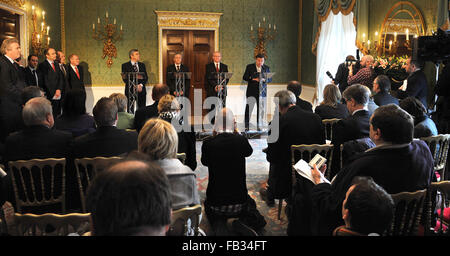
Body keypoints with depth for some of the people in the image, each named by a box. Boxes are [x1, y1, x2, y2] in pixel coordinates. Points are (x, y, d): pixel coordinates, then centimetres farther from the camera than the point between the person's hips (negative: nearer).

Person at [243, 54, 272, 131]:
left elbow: (270, 79, 9)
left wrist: (264, 80, -13)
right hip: (251, 91, -2)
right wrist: (253, 79, -15)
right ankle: (246, 126, 0)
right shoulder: (249, 67, 4)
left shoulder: (266, 68, 10)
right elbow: (244, 77, 0)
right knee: (249, 108, -6)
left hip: (262, 92, 2)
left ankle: (259, 126, 11)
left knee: (261, 109, 2)